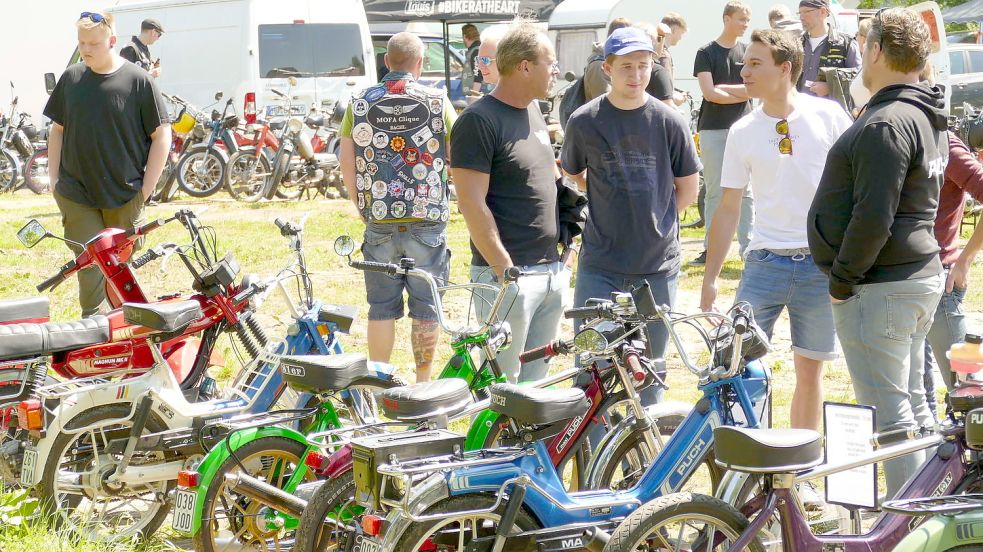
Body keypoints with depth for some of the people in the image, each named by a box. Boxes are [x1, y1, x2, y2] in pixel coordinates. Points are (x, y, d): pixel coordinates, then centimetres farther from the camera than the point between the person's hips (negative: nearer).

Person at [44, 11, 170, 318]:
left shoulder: (138, 81, -6)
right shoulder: (71, 78, 5)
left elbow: (161, 135, -2)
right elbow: (57, 129, 14)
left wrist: (146, 187, -4)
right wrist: (54, 179, 7)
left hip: (125, 197, -2)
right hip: (76, 196, 2)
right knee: (88, 266, -1)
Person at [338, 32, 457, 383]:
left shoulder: (359, 103, 1)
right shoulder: (438, 102, -5)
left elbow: (346, 164, 2)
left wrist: (363, 206, 13)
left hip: (379, 223, 2)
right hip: (428, 222, -2)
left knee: (381, 307, 10)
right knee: (426, 307, 7)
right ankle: (423, 383, 13)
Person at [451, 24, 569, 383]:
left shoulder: (533, 111, 14)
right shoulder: (479, 121, -12)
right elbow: (472, 203, -16)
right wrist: (505, 269, -18)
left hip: (551, 271, 8)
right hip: (508, 274, -8)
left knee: (536, 379, 13)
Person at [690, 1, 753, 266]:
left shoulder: (748, 52, 9)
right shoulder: (706, 53, 1)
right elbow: (709, 93, -9)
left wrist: (722, 88, -11)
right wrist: (740, 93, -5)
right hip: (713, 130, -1)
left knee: (746, 190, -2)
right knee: (714, 191, 4)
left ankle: (748, 246, 1)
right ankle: (711, 248, 9)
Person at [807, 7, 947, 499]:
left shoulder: (887, 123, -20)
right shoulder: (927, 119, 13)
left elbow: (873, 217, -25)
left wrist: (842, 279, -14)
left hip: (879, 288, -10)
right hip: (920, 275, 10)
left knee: (888, 414, -5)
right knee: (912, 403, 17)